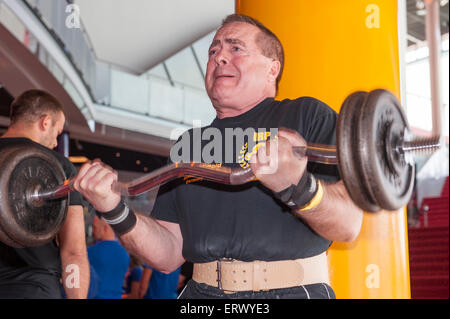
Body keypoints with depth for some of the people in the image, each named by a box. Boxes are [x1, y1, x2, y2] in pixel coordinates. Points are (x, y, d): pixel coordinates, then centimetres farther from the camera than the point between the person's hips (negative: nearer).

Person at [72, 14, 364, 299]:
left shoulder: (307, 115, 1)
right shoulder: (188, 145, 13)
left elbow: (349, 224, -10)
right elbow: (169, 256, 10)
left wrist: (298, 187, -27)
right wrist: (117, 211, -4)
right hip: (203, 292, 4)